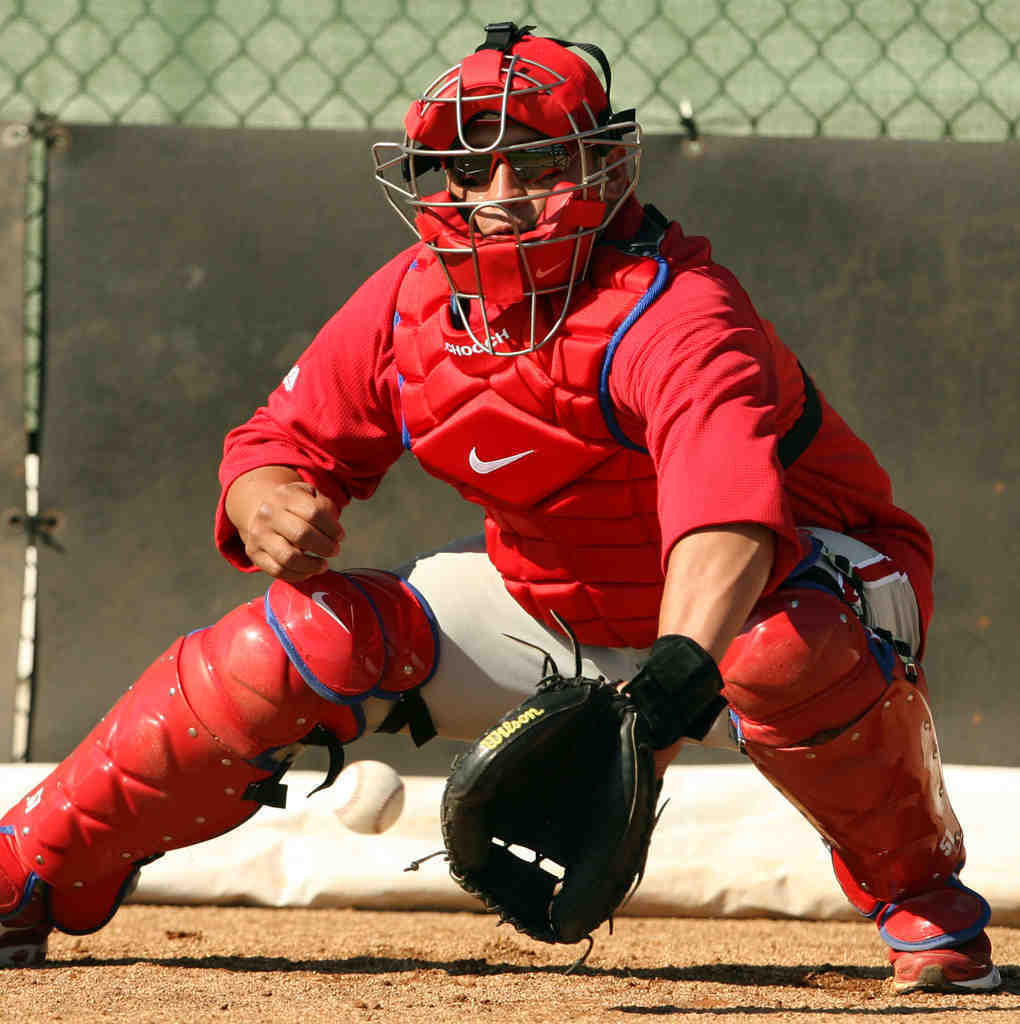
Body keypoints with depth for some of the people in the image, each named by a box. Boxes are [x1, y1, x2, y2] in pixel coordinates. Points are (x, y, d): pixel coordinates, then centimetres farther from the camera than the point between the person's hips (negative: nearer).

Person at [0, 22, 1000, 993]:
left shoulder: (673, 313, -33)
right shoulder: (406, 306, -12)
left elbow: (728, 510, -51)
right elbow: (287, 437, -1)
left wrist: (675, 678, -69)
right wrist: (265, 503, -27)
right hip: (544, 609, 5)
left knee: (796, 654, -40)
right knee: (305, 636, -13)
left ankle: (921, 895, -11)